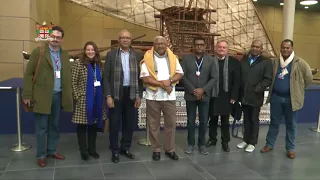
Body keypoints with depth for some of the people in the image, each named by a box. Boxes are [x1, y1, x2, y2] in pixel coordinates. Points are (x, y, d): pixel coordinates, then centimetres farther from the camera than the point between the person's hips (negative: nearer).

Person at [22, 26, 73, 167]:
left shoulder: (64, 55, 9)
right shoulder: (38, 51, -5)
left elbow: (67, 76, 13)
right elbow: (28, 74, -7)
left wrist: (69, 94, 8)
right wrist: (27, 95, -11)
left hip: (58, 95, 5)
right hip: (42, 96, -4)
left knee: (54, 126, 14)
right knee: (42, 127, 4)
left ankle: (52, 151, 29)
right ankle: (41, 155, 17)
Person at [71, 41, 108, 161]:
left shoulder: (99, 65, 9)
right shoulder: (78, 64, -6)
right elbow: (73, 83, -7)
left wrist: (102, 95, 6)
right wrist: (78, 97, -11)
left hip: (97, 100, 5)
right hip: (83, 100, -5)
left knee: (94, 125, 12)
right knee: (82, 125, 4)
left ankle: (92, 149, 24)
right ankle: (83, 150, 17)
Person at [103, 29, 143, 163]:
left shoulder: (137, 56, 6)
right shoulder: (111, 55, 1)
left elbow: (140, 77, 7)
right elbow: (106, 77, -3)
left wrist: (139, 96, 1)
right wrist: (108, 96, -10)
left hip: (131, 94, 2)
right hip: (116, 94, -2)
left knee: (130, 123, 11)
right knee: (114, 123, 5)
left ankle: (125, 148, 27)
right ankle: (115, 151, 19)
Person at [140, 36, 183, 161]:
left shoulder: (173, 57, 7)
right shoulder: (148, 58, -3)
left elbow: (179, 74, 3)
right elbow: (145, 78, -11)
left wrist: (169, 81, -15)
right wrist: (161, 84, -15)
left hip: (169, 96, 2)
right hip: (153, 97, -2)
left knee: (171, 123, 7)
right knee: (153, 125, 6)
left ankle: (170, 149, 20)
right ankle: (156, 150, 19)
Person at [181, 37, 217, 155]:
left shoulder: (210, 60, 4)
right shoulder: (186, 59, 1)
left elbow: (214, 78, 0)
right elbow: (183, 76, -4)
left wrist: (203, 90, -12)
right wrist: (193, 90, -11)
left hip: (204, 95, 1)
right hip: (190, 95, -1)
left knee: (204, 121, 6)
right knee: (191, 121, 6)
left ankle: (201, 144, 19)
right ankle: (190, 144, 19)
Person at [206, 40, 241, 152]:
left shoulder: (234, 62, -1)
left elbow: (236, 81, -2)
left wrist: (233, 96, -7)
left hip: (226, 97, 0)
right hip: (212, 96, 1)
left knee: (225, 121, 9)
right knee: (213, 119, 13)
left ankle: (225, 142, 21)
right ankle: (212, 139, 28)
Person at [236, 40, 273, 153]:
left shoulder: (266, 62, -4)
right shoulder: (243, 59, 9)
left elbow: (268, 79, -10)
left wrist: (256, 90, -17)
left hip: (256, 97, -3)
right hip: (244, 96, 4)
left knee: (254, 120, 8)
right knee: (246, 119, 15)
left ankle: (252, 142, 21)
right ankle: (246, 140, 28)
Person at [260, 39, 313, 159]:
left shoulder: (300, 63, -7)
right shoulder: (275, 62, 4)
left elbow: (308, 78, -2)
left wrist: (297, 90, 3)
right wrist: (273, 89, 8)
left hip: (291, 98, -2)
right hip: (276, 97, 3)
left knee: (291, 124, 9)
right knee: (274, 122, 13)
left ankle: (290, 148, 22)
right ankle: (269, 144, 24)